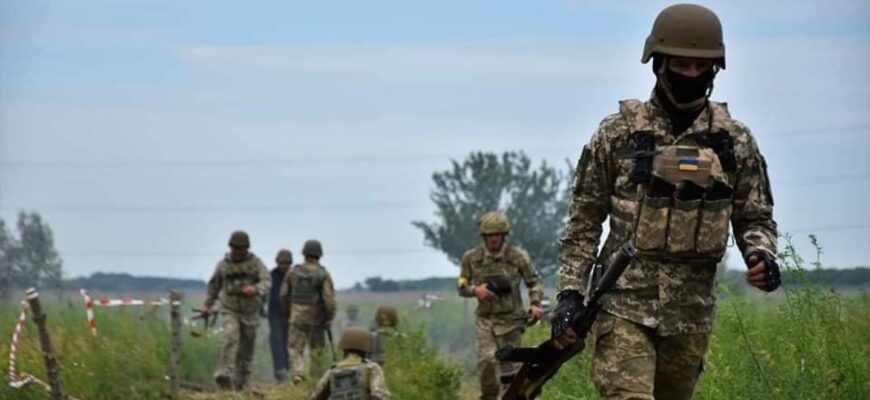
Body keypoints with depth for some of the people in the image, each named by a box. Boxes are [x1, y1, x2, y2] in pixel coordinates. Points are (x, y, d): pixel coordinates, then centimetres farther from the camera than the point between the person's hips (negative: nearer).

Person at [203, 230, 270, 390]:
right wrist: (207, 305, 19)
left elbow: (266, 282, -14)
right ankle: (224, 375, -34)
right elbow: (214, 285, 15)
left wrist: (255, 289, -35)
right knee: (231, 338, -25)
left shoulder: (255, 262, -4)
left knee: (246, 350, 7)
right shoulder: (223, 264, 0)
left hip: (249, 312, 1)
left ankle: (239, 382, 20)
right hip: (230, 311, -1)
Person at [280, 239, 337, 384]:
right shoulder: (323, 274, -10)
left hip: (297, 317, 1)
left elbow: (284, 294, 5)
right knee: (316, 350, 12)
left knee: (296, 348, 4)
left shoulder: (293, 272, 0)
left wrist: (289, 311, 20)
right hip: (315, 318, -1)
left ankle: (298, 373, -17)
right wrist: (329, 318, -4)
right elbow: (329, 299, -14)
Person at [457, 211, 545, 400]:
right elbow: (461, 285, 10)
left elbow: (534, 282, 5)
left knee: (510, 365, 1)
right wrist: (475, 290, -12)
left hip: (511, 320, -1)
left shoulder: (518, 256, -4)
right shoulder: (471, 258, 0)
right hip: (485, 319, 1)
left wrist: (535, 303, -11)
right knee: (486, 361, -16)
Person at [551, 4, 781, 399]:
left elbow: (754, 216, 12)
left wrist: (762, 254, -11)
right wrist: (570, 293, -4)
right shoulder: (619, 133, 0)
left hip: (692, 309, 3)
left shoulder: (735, 140, 5)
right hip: (625, 303, -3)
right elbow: (584, 221, 3)